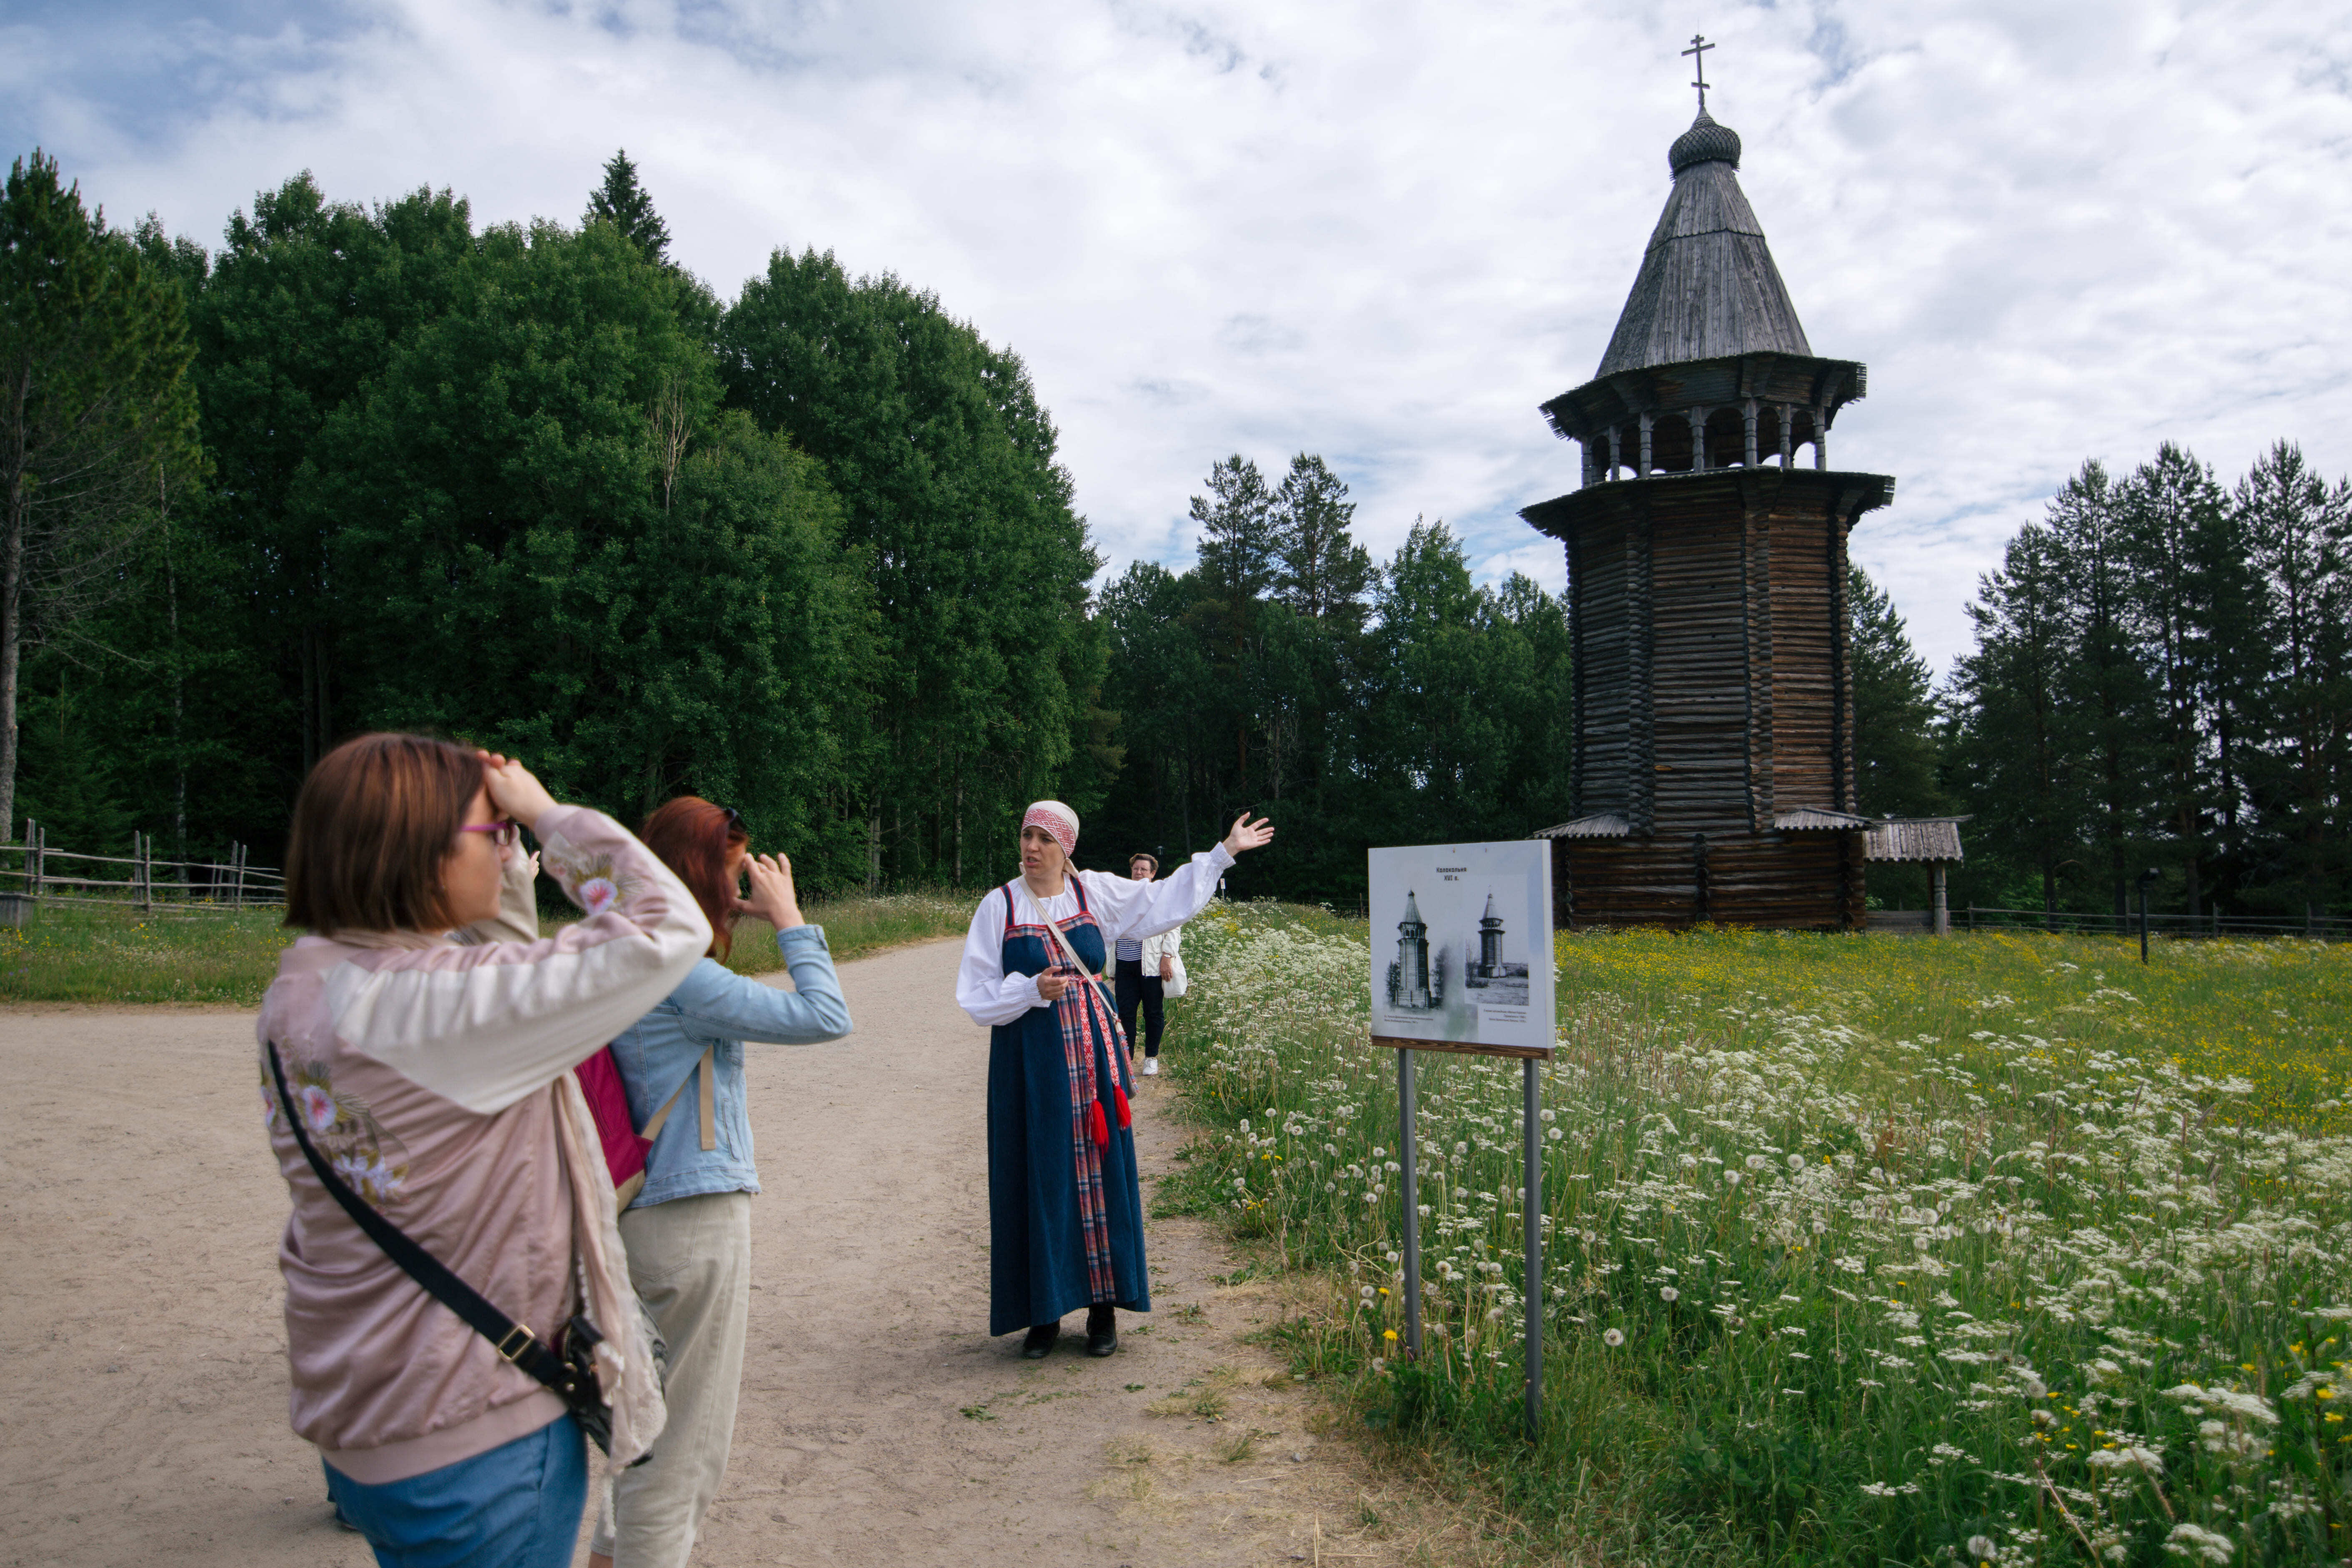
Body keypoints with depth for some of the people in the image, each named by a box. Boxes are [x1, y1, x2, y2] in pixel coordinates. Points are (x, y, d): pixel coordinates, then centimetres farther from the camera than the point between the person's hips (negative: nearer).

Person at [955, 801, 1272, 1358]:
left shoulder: (1096, 893, 4)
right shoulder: (1000, 906, -2)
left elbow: (1168, 899, 14)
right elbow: (976, 996, -3)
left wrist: (1224, 852, 14)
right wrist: (1032, 989, -19)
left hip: (1091, 1052, 2)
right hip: (1029, 1058, -2)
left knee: (1101, 1171, 3)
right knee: (1038, 1178, 1)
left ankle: (1104, 1308, 15)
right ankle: (1044, 1312, 13)